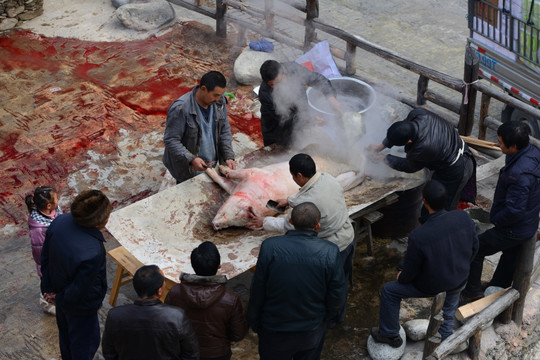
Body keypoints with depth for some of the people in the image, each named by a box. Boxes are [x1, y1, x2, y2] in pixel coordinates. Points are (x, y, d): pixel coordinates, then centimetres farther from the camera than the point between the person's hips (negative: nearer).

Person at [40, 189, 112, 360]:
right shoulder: (92, 254, -44)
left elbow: (45, 257, -6)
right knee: (85, 340, 22)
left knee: (66, 331, 34)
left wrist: (48, 288, 5)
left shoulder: (60, 221, -22)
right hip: (80, 307, -8)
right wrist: (61, 298, -8)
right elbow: (79, 290, -29)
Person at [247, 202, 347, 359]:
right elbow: (337, 297, -10)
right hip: (312, 332, 1)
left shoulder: (270, 247, -22)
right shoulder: (330, 252, -20)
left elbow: (257, 293, -13)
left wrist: (255, 323, 4)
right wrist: (323, 317, 11)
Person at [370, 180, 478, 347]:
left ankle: (390, 335, 36)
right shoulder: (464, 217, -23)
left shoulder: (418, 236, -35)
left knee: (389, 291, 19)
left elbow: (410, 272, -19)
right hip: (459, 281, 4)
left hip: (431, 287, -4)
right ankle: (445, 337, 59)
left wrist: (402, 277, 5)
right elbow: (474, 246, -4)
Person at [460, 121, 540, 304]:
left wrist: (496, 219, -15)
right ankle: (498, 287, 53)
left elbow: (514, 211, -34)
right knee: (510, 255, 29)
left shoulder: (519, 174, -39)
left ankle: (472, 292, 25)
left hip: (513, 230, -9)